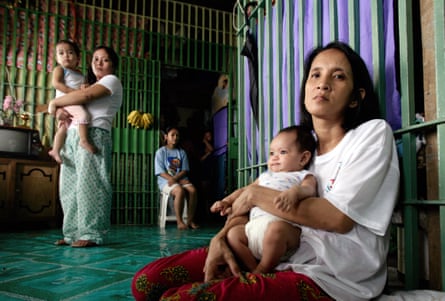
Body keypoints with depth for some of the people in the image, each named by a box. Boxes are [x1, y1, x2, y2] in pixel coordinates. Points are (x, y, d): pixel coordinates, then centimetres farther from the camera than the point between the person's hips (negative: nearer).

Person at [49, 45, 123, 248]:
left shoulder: (112, 80, 5)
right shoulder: (90, 83, 31)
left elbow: (85, 96, -12)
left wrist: (54, 102, 0)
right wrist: (59, 109, -2)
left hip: (94, 135, -8)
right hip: (73, 136, 8)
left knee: (89, 184, -13)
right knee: (70, 186, 2)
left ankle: (92, 234, -11)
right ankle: (74, 233, 7)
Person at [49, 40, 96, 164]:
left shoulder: (79, 74, 23)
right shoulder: (59, 69, 4)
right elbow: (56, 83, -11)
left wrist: (85, 88, -4)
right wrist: (73, 91, -21)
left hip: (76, 102, 8)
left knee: (64, 127, 13)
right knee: (83, 114, -32)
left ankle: (55, 150, 21)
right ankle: (84, 140, -32)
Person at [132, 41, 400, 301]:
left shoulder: (373, 132, -2)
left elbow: (339, 218, -15)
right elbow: (252, 203, 13)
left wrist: (256, 194, -8)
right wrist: (221, 237, -7)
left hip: (332, 279, -6)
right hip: (281, 259, 6)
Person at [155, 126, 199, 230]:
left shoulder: (182, 152, 13)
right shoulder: (161, 152, 4)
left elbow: (185, 170, 5)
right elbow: (161, 172, -5)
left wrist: (175, 178, -15)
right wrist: (171, 179, -18)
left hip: (181, 179, 4)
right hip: (165, 181, -3)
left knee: (193, 190, -28)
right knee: (180, 191, -35)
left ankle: (190, 220, -19)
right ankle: (179, 221, -26)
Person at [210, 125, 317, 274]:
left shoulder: (303, 176, 11)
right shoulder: (265, 176, 30)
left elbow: (309, 189, -11)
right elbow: (245, 190, 35)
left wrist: (294, 192, -35)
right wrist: (226, 201, 20)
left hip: (284, 225, -6)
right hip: (254, 226, 7)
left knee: (276, 229, -36)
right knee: (233, 233, -8)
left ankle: (262, 272, -15)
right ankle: (253, 269, -6)